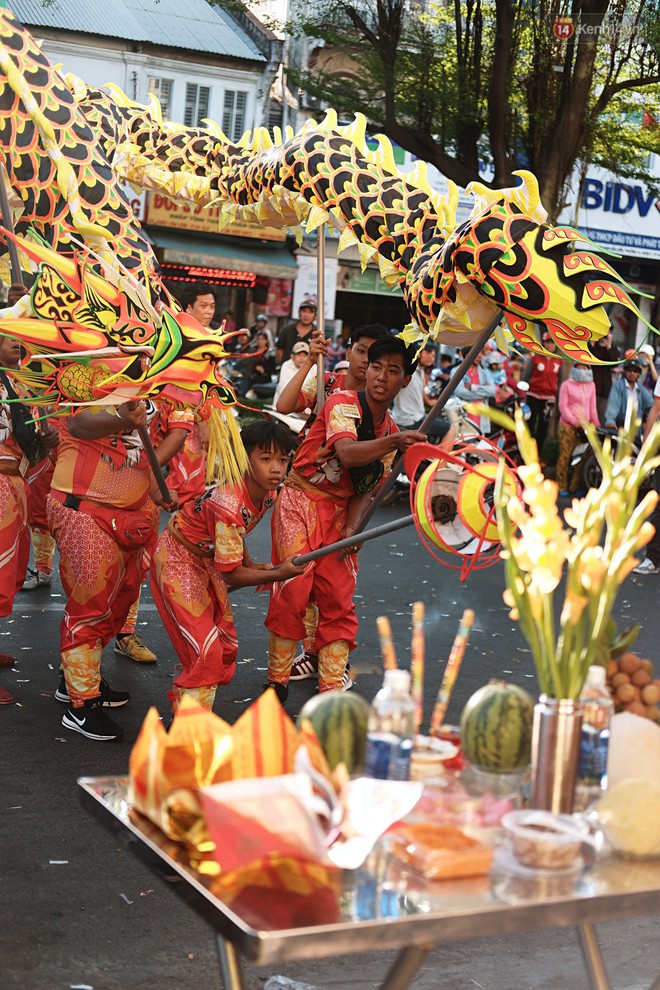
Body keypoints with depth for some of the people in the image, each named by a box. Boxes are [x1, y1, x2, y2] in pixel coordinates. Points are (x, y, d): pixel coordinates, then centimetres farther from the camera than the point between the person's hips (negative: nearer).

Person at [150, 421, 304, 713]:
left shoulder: (269, 494, -10)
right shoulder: (229, 504, -36)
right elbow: (231, 573, -29)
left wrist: (252, 565, 4)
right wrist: (278, 574, -31)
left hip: (207, 560, 9)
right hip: (178, 560, -9)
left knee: (226, 648, 13)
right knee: (205, 651, -15)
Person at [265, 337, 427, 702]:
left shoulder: (390, 431, 5)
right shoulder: (343, 403, -15)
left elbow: (363, 489, 5)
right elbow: (348, 453, -34)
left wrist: (351, 528, -12)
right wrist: (392, 443, -49)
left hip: (338, 511, 6)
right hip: (300, 503, -6)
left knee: (340, 601, 3)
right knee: (293, 592, -10)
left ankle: (331, 690, 11)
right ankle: (276, 683, 5)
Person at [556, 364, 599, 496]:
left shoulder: (591, 385, 13)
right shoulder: (567, 385, -1)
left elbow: (592, 407, 15)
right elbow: (562, 406, -6)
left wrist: (596, 424, 7)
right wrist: (574, 421, -15)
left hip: (584, 426, 4)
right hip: (568, 426, -4)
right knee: (565, 456, -4)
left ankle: (575, 486, 8)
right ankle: (562, 487, 3)